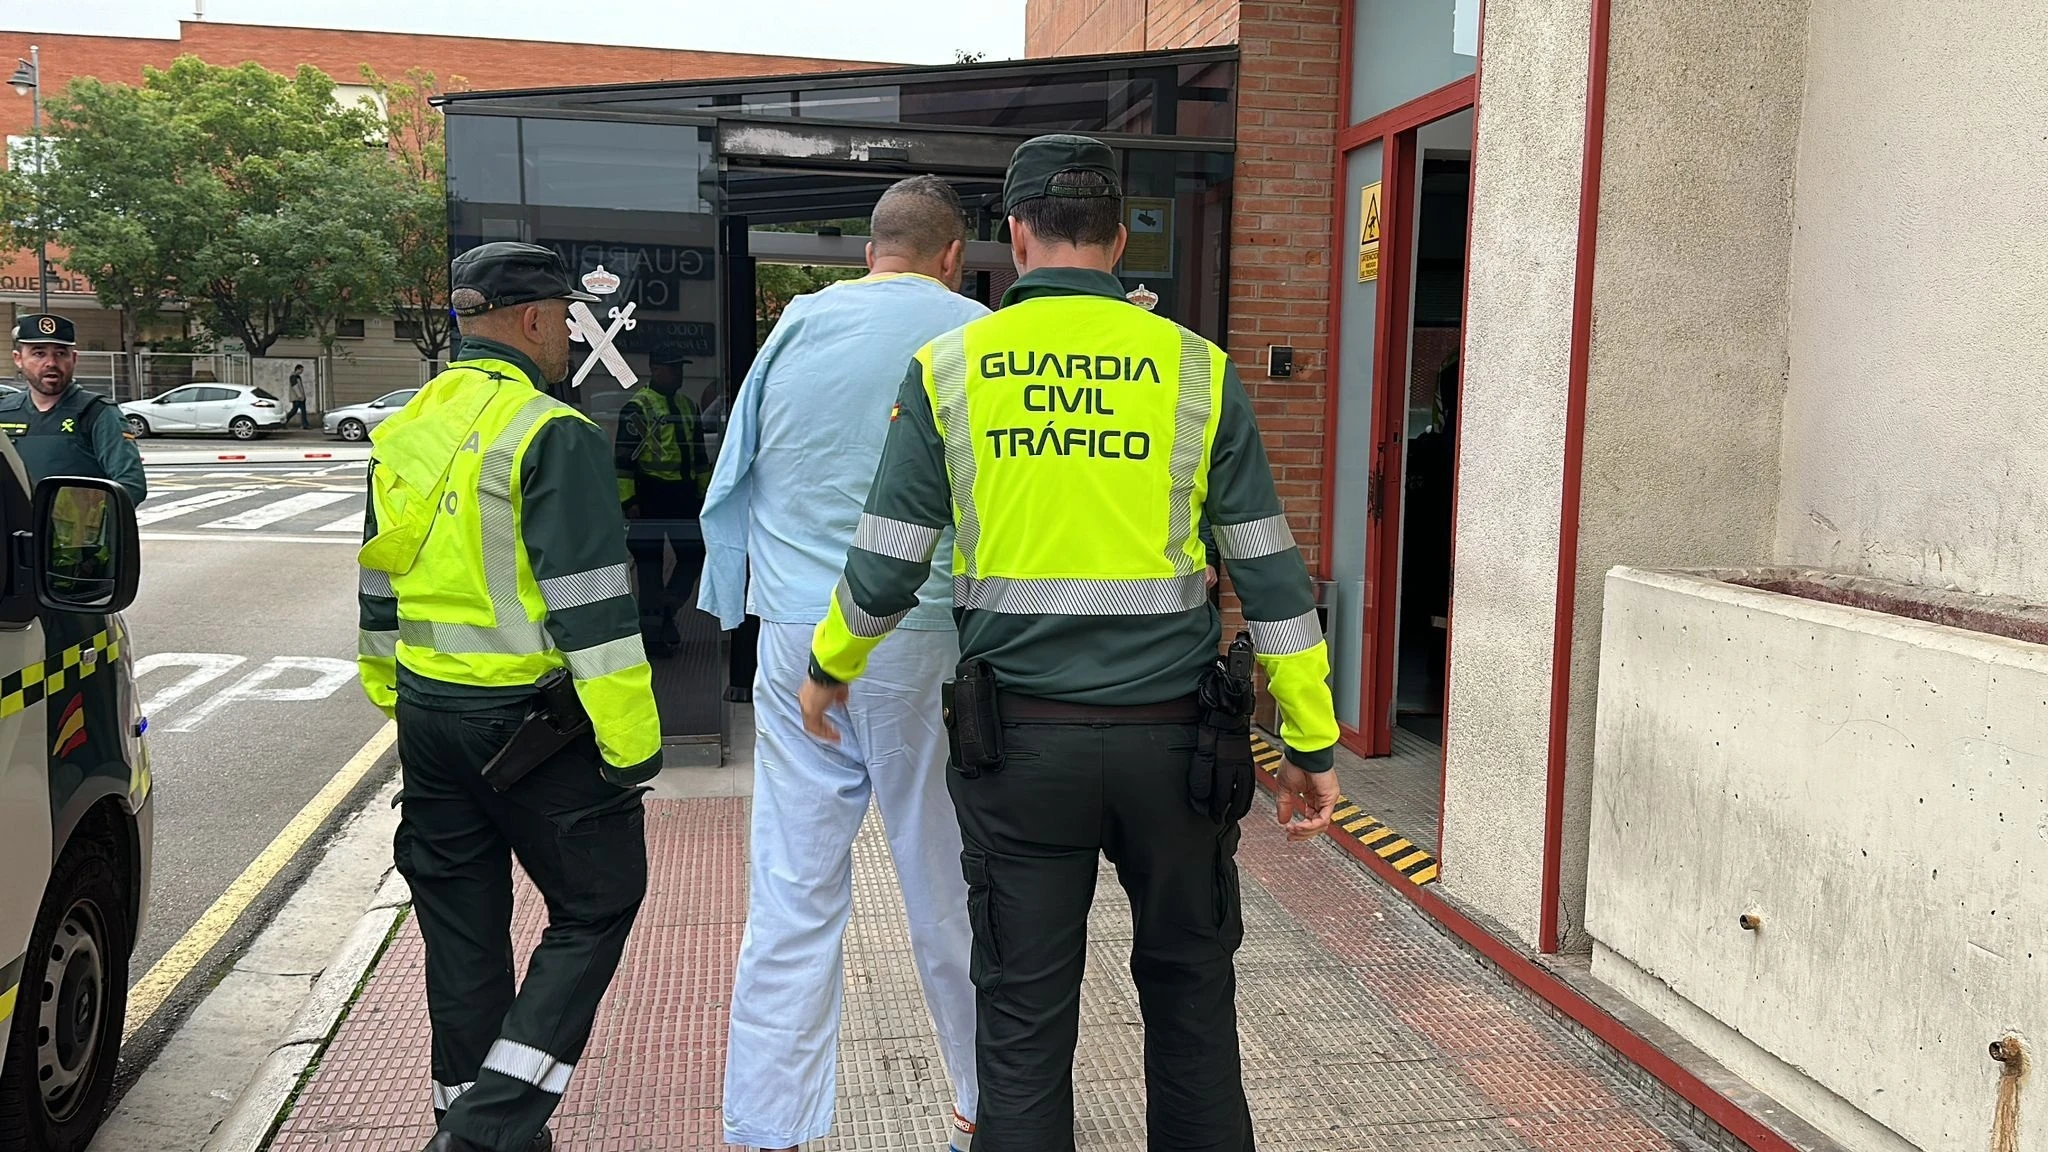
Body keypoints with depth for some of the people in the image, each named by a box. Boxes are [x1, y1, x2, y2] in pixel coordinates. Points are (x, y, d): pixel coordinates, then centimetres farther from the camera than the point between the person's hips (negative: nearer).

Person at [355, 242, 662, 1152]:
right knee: (596, 907, 5)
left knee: (462, 926, 16)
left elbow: (378, 591, 18)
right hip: (528, 719, -8)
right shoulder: (553, 434, -14)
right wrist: (631, 743, -15)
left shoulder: (403, 431, 11)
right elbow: (591, 611, -18)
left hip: (427, 712, 8)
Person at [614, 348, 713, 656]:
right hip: (651, 495, -7)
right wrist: (629, 500, -16)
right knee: (650, 561, 1)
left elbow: (699, 453, 23)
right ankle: (653, 633, 9)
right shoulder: (638, 407, -7)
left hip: (684, 493, 7)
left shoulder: (688, 406, 15)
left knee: (694, 554, 3)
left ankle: (665, 611, 21)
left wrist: (704, 491, 19)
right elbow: (623, 457, -11)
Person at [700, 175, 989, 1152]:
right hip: (928, 641, -2)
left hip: (797, 640, 2)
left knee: (791, 897, 6)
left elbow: (730, 487, 15)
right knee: (950, 886, 12)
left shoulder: (797, 323, 7)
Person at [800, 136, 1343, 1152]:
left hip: (1019, 738, 0)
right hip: (1172, 734, 1)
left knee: (1024, 1020, 11)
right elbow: (1269, 573, 0)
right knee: (1190, 995, 19)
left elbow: (883, 568, 1)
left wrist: (830, 668, 21)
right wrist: (1309, 741, 8)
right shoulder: (1195, 368, 0)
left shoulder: (950, 369, 0)